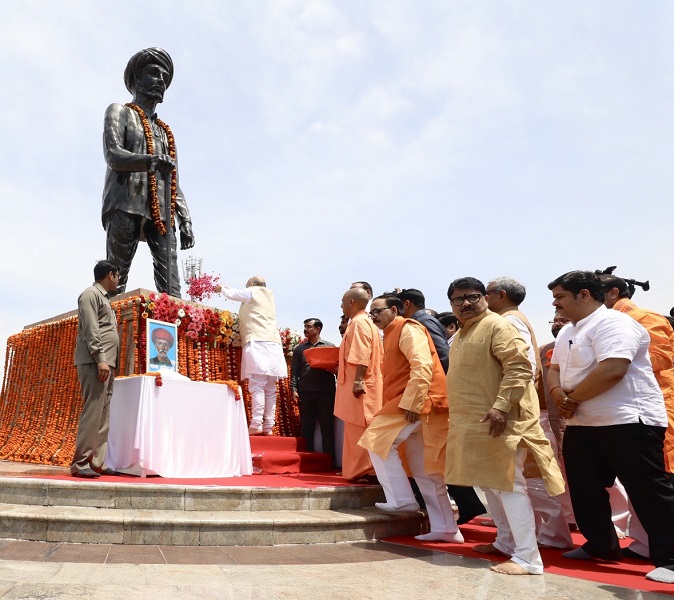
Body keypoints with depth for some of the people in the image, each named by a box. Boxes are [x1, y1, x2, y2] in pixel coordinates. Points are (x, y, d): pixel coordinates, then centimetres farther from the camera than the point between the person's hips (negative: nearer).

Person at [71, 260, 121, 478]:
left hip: (106, 363, 9)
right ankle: (80, 463, -9)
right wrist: (100, 359, -21)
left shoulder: (103, 298, 25)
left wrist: (107, 362, 16)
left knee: (103, 414, 6)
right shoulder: (91, 294, -3)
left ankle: (96, 463, 7)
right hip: (94, 362, -9)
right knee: (93, 412, -12)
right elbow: (91, 330, -14)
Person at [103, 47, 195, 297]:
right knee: (115, 281, -14)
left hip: (161, 213, 4)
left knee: (171, 288, -12)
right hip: (126, 207, -4)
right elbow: (113, 156, -2)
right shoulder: (119, 112, 17)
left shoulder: (165, 131, 31)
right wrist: (150, 161, -22)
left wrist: (185, 221, 9)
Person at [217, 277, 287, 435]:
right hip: (273, 344, 7)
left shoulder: (252, 292, 9)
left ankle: (256, 424, -19)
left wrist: (221, 288, 38)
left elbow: (230, 294, 16)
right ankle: (268, 426, 1)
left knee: (257, 386, -13)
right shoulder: (269, 296, 26)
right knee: (270, 388, 3)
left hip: (257, 343, -7)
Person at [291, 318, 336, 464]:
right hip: (305, 392, 1)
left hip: (326, 391, -1)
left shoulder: (330, 347, 12)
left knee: (327, 427, 0)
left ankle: (329, 461, 5)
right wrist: (294, 389, -2)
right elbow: (295, 371, 9)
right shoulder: (299, 349, 15)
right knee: (306, 427, 4)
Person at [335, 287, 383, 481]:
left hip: (359, 386, -10)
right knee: (358, 429, 12)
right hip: (362, 384, 10)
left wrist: (358, 380, -25)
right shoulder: (364, 322, 18)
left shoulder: (358, 322, -12)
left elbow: (362, 356, -22)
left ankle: (363, 471, -3)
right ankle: (359, 469, 17)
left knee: (358, 429, -7)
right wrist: (341, 365, 26)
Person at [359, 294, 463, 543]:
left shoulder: (408, 329, -8)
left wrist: (411, 404, -25)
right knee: (424, 469, 10)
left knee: (377, 440, -11)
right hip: (408, 403, 10)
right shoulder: (392, 334, 22)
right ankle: (445, 529, 15)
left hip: (417, 402, -10)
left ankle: (401, 499, -2)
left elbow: (422, 367, -21)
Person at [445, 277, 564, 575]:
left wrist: (501, 407, -28)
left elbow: (519, 368, -22)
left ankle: (527, 558, -1)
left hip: (498, 420, -10)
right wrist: (459, 414, 22)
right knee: (491, 484, 18)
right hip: (473, 422, 10)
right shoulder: (462, 334, 17)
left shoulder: (498, 326, -13)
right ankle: (505, 541, 32)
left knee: (508, 486, -7)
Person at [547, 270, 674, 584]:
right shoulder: (567, 332, 15)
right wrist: (558, 394, -7)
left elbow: (613, 370, -29)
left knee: (648, 491, -2)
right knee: (585, 489, 14)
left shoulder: (613, 323, -16)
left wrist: (572, 397, -17)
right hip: (581, 424, 10)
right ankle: (601, 546, 30)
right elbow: (555, 368, 16)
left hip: (627, 421, -10)